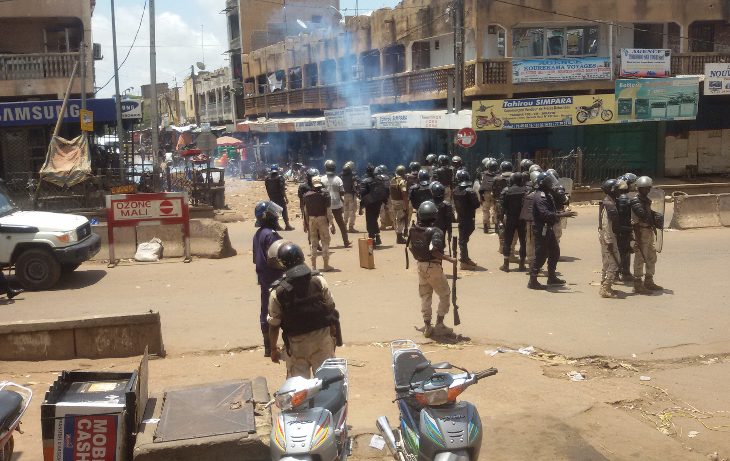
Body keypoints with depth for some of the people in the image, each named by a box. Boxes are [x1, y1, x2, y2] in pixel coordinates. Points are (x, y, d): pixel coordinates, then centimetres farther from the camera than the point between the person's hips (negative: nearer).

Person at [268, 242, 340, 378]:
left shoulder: (278, 292, -11)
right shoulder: (319, 281, -8)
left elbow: (274, 325, -5)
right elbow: (331, 309, -2)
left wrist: (274, 349, 8)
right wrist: (334, 335, 11)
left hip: (297, 343, -1)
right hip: (322, 337, 1)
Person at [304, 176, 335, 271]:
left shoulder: (307, 195, 1)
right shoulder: (325, 194, -8)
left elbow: (305, 210, 4)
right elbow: (328, 210, -11)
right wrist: (331, 223, -9)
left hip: (311, 219, 3)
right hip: (322, 219, -3)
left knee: (313, 242, 11)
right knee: (325, 241, 6)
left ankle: (313, 265, 12)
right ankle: (326, 265, 7)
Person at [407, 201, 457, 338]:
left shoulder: (413, 230, -1)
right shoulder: (436, 232, -21)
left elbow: (410, 247, 9)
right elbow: (434, 251, -29)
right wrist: (449, 259, -19)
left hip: (420, 266, 6)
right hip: (433, 267, -6)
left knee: (425, 296, 17)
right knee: (445, 295, 10)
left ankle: (427, 326, 19)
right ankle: (439, 325, 8)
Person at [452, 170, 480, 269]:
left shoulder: (456, 191, 0)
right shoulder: (469, 191, -19)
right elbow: (477, 204, -17)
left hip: (460, 217, 6)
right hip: (468, 218, -6)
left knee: (463, 238, 17)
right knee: (464, 239, -4)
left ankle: (465, 258, 30)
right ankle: (464, 261, 1)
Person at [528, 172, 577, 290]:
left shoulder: (548, 195, 13)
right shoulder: (540, 197, -20)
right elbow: (545, 214, -31)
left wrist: (563, 213, 6)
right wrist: (562, 215, -33)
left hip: (548, 229, 10)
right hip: (541, 230, -10)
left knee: (555, 252, 18)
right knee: (541, 255, -6)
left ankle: (552, 277, 31)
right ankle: (532, 281, 0)